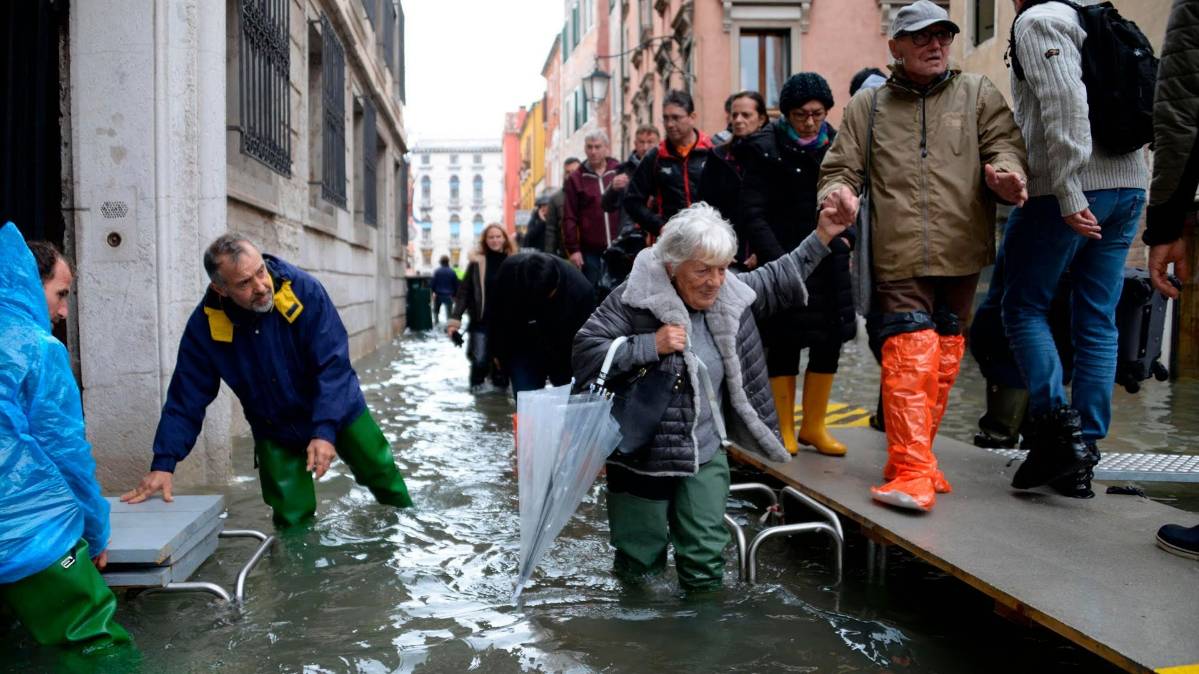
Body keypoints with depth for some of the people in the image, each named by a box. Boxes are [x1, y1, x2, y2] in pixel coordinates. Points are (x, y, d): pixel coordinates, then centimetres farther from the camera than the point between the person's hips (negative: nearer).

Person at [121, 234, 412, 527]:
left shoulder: (304, 289, -27)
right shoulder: (204, 324, -20)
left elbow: (333, 366, -27)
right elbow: (187, 398, -12)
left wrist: (325, 431, -36)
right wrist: (163, 464, -20)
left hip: (340, 414, -1)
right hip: (275, 434, 1)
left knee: (384, 478, 13)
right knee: (292, 521, -1)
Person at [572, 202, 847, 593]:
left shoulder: (729, 293, 2)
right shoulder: (635, 298, -16)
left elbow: (776, 281, 19)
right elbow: (584, 351, -20)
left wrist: (822, 237, 14)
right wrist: (651, 346, -26)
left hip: (706, 454, 4)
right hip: (641, 457, -4)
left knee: (707, 561, 6)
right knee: (642, 563, 10)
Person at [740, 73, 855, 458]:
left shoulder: (835, 145, 8)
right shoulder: (767, 149, -7)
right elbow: (753, 213, -11)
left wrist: (844, 238, 7)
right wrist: (778, 259, -19)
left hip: (828, 259, 5)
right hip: (784, 259, -5)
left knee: (829, 343, 6)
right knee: (784, 346, 0)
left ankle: (813, 426, 20)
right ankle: (784, 430, 13)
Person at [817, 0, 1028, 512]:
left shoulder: (977, 95, 14)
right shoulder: (867, 107, 11)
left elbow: (1005, 144, 4)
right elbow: (840, 168, 9)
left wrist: (1006, 172, -20)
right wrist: (838, 194, -15)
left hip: (960, 253, 3)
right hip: (897, 256, -2)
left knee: (943, 357, 9)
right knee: (910, 355, -14)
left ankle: (913, 455, 24)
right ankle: (913, 471, -14)